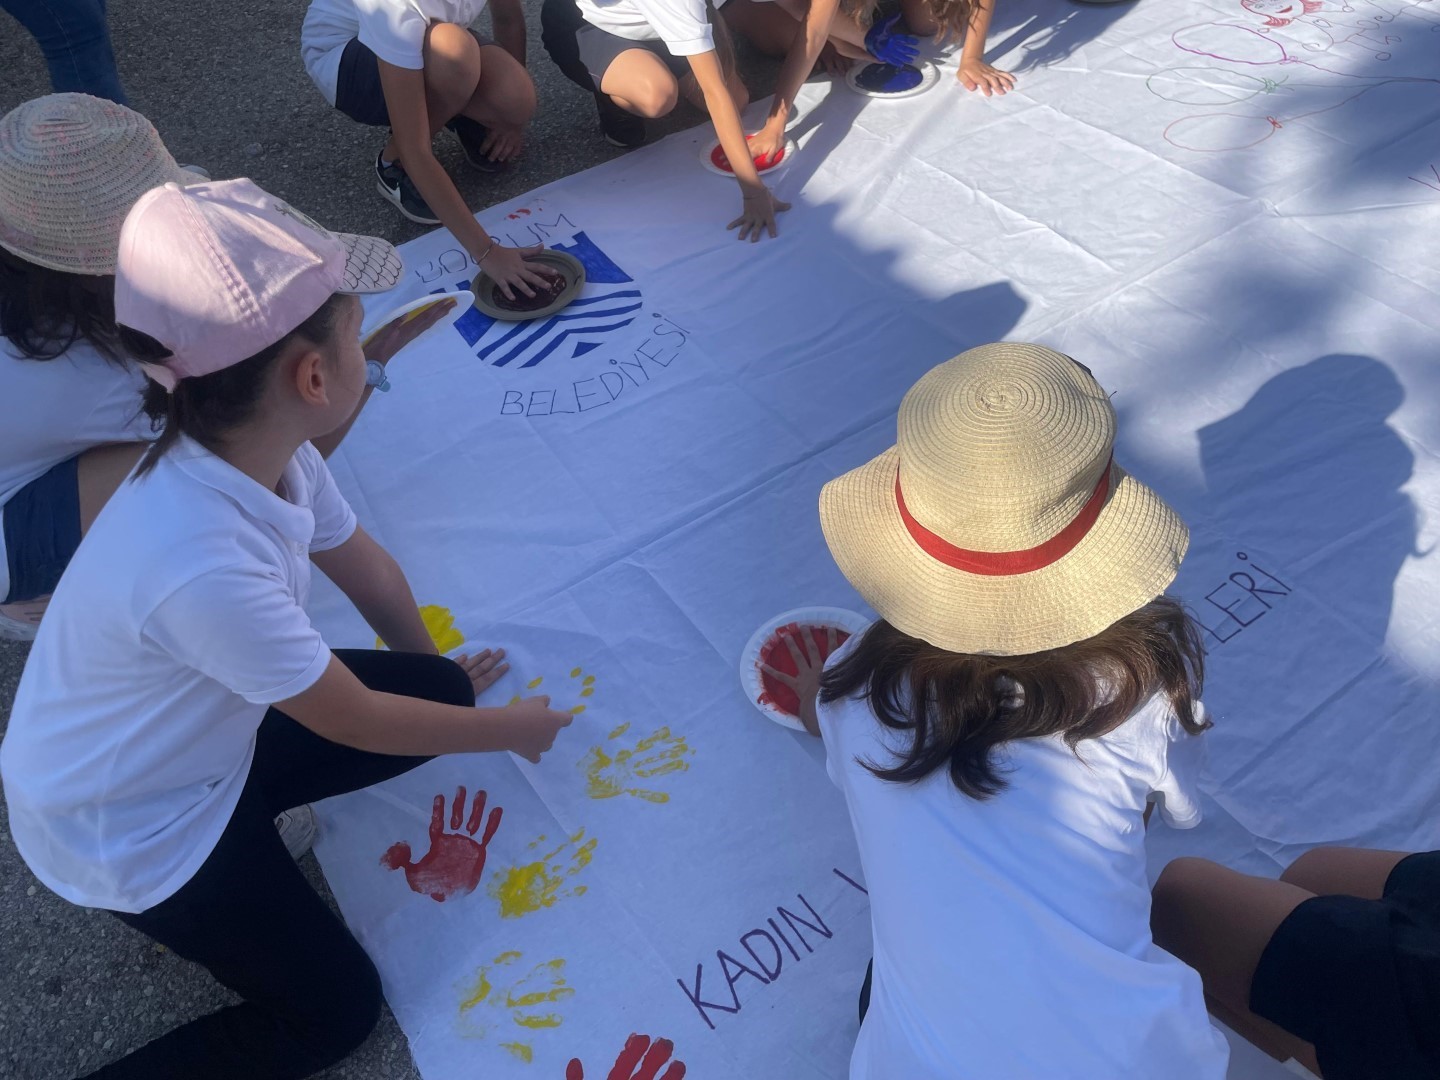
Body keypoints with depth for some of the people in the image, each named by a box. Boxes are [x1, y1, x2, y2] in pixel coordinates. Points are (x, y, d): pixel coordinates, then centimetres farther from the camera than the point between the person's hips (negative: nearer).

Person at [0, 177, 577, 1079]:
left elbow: (360, 560, 3)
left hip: (210, 733, 7)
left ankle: (249, 836, 12)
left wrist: (442, 675, 17)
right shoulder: (201, 567, -41)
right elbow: (358, 721, -25)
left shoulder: (269, 451, -18)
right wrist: (510, 729, -9)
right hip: (127, 830, -7)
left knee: (437, 691, 3)